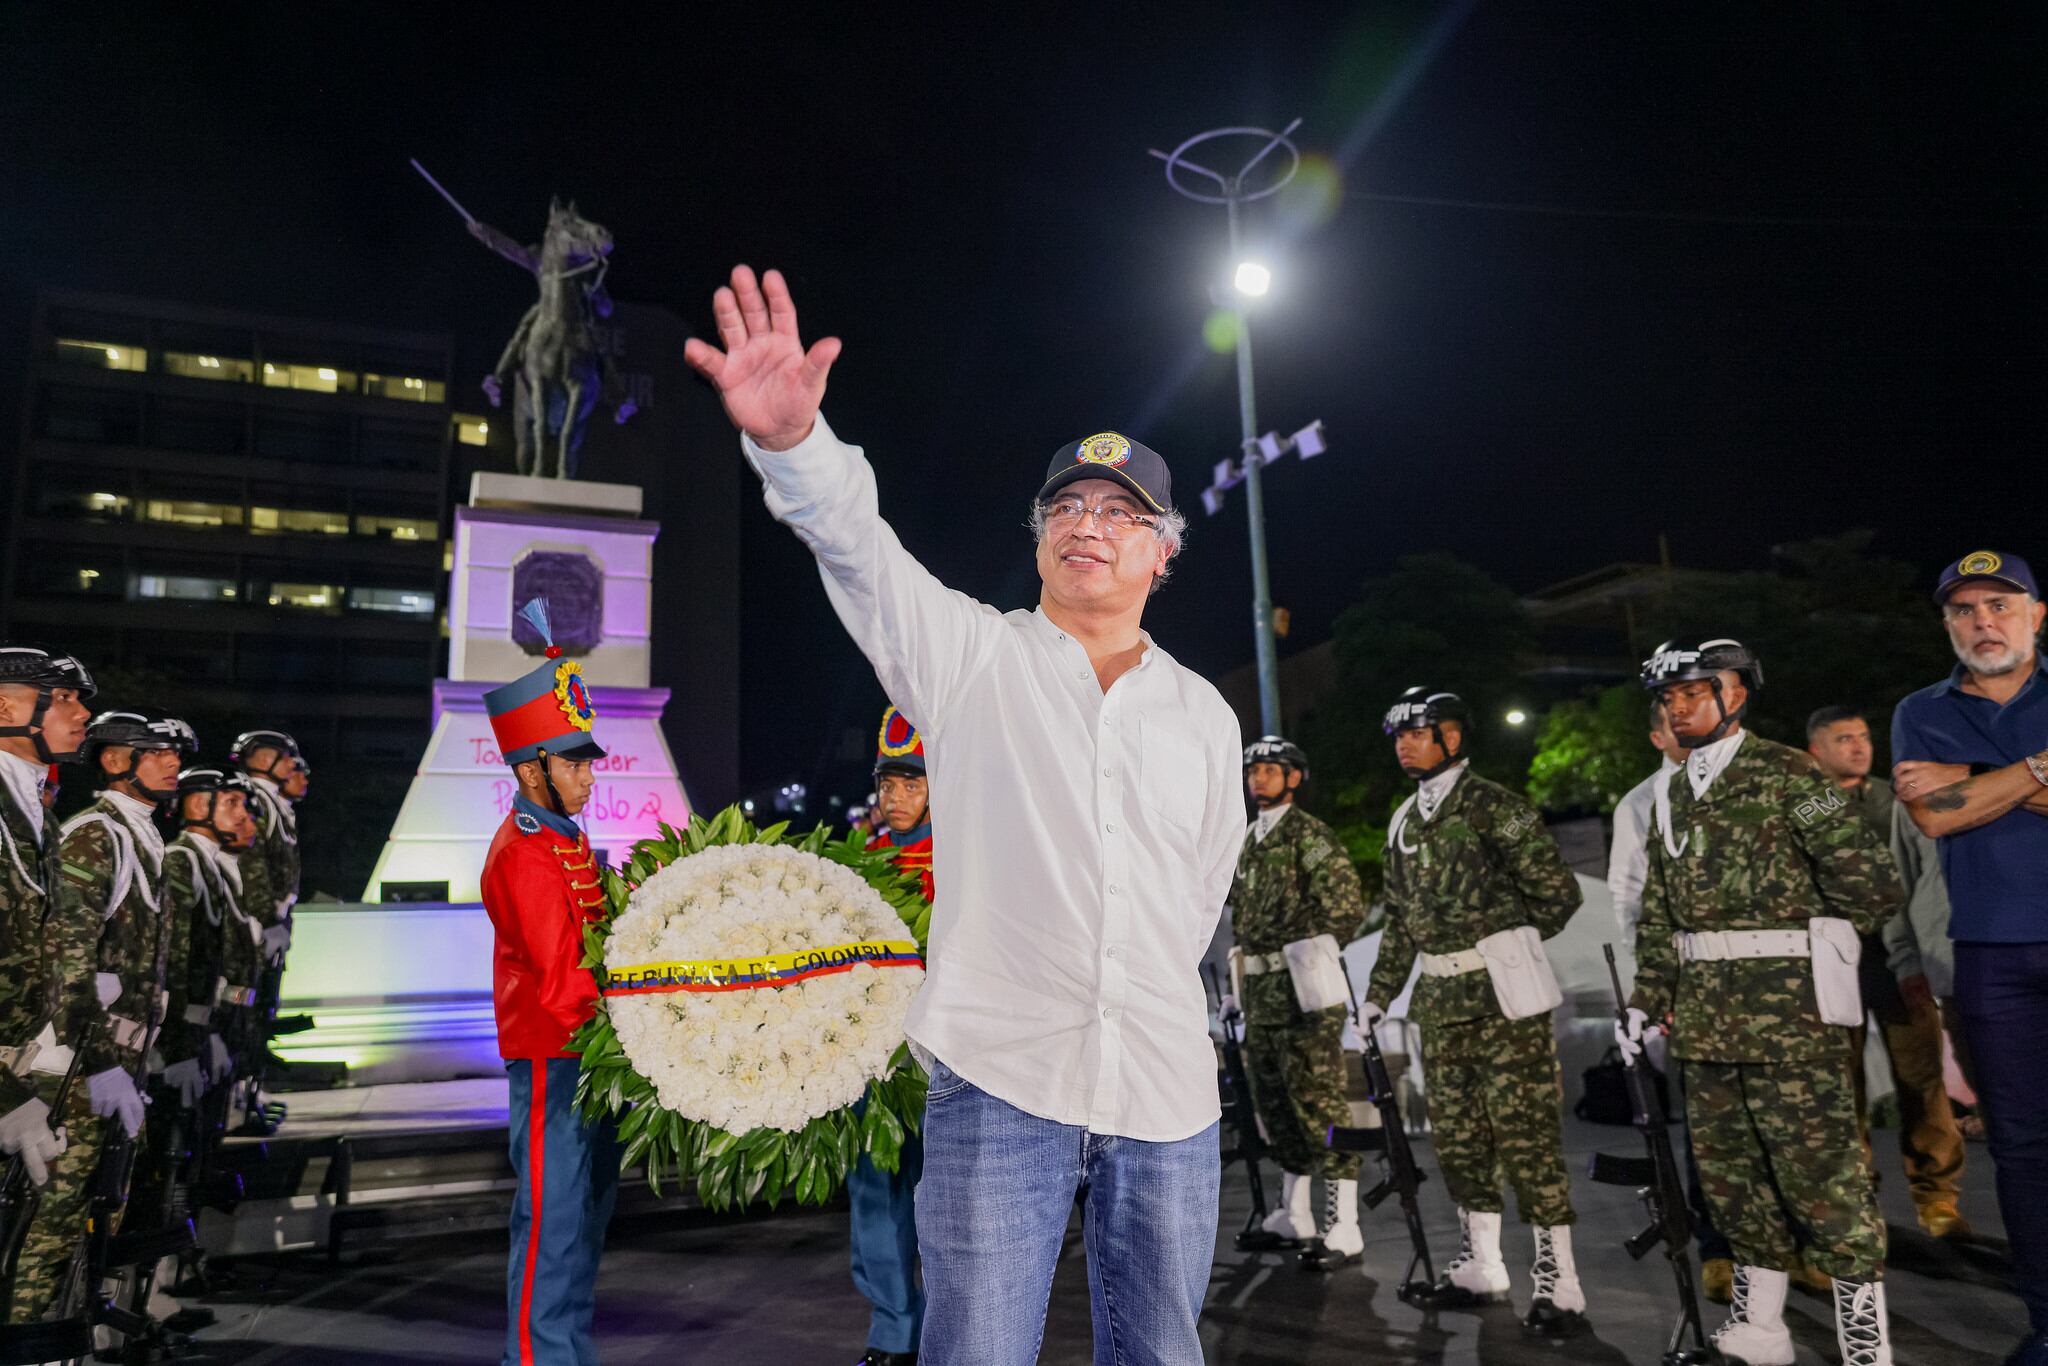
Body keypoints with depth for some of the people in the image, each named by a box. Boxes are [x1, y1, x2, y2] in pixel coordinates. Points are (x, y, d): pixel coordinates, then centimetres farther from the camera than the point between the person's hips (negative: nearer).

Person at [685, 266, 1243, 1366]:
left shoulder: (1204, 715, 13)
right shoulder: (972, 656, 3)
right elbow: (857, 547, -15)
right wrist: (791, 436, -34)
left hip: (1169, 1104, 4)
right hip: (999, 1082, -3)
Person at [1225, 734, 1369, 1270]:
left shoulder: (1309, 833, -7)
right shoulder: (1247, 842, 17)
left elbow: (1347, 907, -12)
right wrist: (1248, 958, 15)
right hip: (1261, 987, 9)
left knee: (1316, 1095, -8)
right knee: (1272, 1097, 13)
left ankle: (1343, 1226, -2)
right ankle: (1294, 1215, 25)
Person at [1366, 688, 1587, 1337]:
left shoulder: (1491, 805, -9)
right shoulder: (1404, 823, 14)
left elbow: (1558, 892, -7)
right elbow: (1401, 918, 18)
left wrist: (1503, 945, 4)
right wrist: (1378, 995, 16)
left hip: (1502, 991, -7)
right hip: (1440, 998, 8)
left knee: (1525, 1132, -4)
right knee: (1457, 1134, 13)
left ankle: (1557, 1280, 8)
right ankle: (1479, 1265, 26)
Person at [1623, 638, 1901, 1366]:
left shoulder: (1786, 773, -6)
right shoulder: (1670, 796, 14)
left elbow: (1867, 880, -10)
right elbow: (1658, 914, 16)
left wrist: (1801, 947, 1)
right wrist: (1646, 1000, 12)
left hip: (1787, 1005, -7)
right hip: (1704, 1014, 7)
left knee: (1817, 1164, -4)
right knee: (1726, 1167, 12)